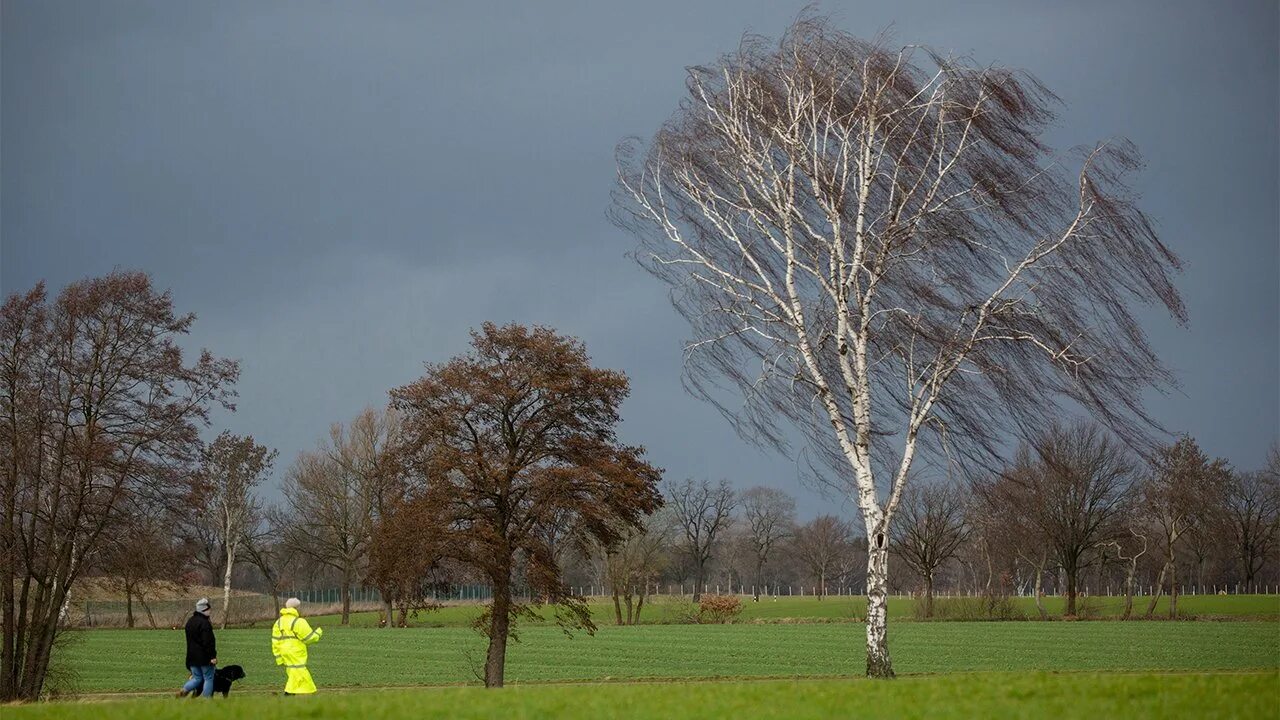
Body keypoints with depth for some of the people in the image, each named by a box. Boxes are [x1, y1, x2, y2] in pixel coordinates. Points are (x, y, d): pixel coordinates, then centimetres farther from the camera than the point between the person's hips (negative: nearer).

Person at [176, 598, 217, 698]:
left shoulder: (190, 621, 12)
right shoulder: (204, 623, -17)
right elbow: (208, 642, -20)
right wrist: (213, 656, -17)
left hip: (192, 657, 8)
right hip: (204, 657, -8)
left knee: (197, 678, 14)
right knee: (208, 679, 4)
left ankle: (184, 690, -8)